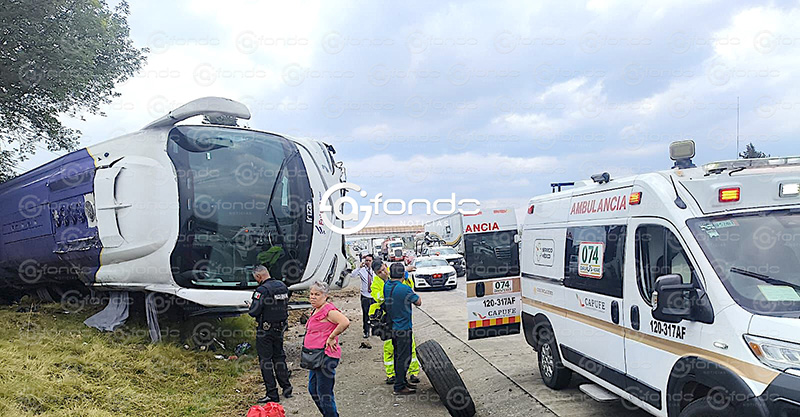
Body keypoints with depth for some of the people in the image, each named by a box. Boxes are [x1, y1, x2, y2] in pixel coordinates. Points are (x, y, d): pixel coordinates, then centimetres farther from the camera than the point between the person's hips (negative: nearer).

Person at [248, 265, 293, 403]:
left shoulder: (262, 290, -19)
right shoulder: (282, 286, 5)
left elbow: (254, 312, -21)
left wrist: (251, 305, 0)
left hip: (265, 330, -7)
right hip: (280, 328, 7)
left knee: (265, 360, 2)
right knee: (279, 357, 19)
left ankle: (272, 394, 4)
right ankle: (286, 387, 23)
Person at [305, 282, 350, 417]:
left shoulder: (328, 310, -17)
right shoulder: (316, 310, 14)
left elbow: (345, 322, -32)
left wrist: (331, 338, -22)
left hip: (326, 356, -11)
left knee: (324, 394, -3)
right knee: (313, 389, 20)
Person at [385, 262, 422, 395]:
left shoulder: (387, 286, 0)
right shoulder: (405, 289, -22)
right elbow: (418, 302, -10)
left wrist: (407, 269, 29)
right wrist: (413, 293, 8)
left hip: (393, 328, 8)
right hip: (404, 329, -8)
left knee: (398, 356, 19)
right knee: (404, 358, 1)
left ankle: (402, 381, 31)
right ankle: (399, 386, 7)